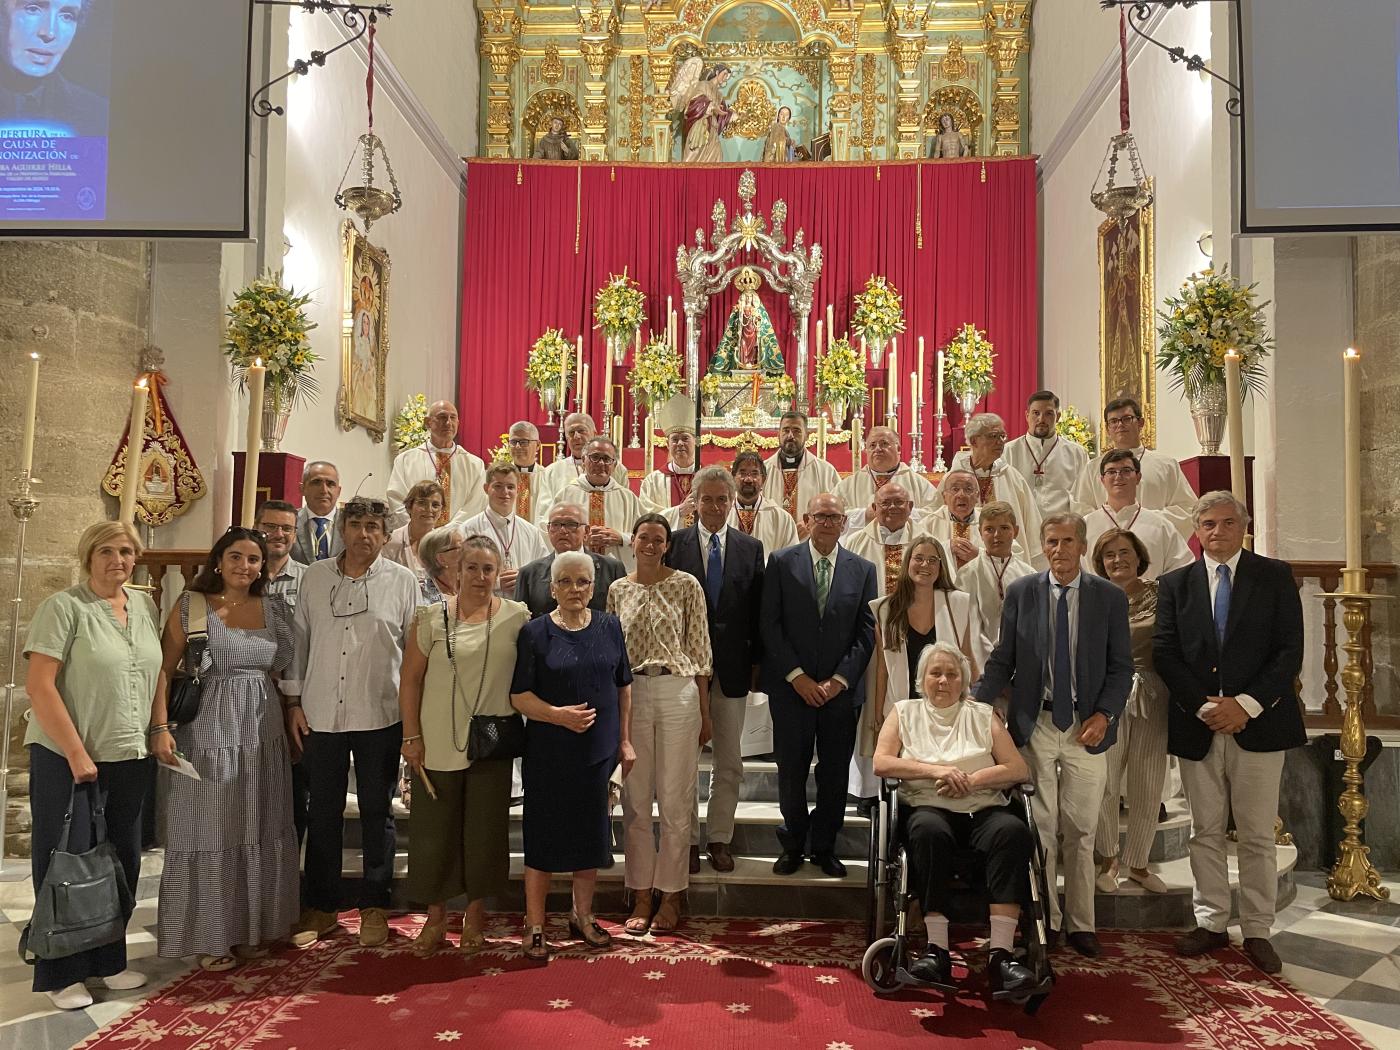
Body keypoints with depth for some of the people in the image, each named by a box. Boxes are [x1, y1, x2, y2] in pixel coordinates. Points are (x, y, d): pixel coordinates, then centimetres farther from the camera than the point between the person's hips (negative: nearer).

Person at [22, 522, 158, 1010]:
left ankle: (108, 960, 26)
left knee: (122, 861, 11)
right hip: (66, 757, -5)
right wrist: (76, 753, -16)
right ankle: (61, 974, 17)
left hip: (129, 757, 6)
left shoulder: (145, 607, 8)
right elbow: (39, 685, -14)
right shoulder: (62, 608, -10)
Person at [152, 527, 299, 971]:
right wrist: (160, 727, -14)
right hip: (207, 730, -4)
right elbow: (164, 669, -6)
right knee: (209, 830, 3)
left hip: (263, 732, 4)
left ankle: (251, 926, 25)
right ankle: (209, 935, 16)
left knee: (258, 830, 11)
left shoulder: (273, 608, 8)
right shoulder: (192, 605, -3)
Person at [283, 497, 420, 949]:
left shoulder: (403, 581, -1)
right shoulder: (315, 577, 5)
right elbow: (299, 640, 8)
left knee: (376, 812, 10)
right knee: (323, 813, 12)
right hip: (321, 714, 2)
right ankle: (321, 907, 26)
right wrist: (294, 702, 4)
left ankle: (374, 907, 22)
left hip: (379, 716, -2)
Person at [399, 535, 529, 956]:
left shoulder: (517, 617, -2)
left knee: (484, 830, 10)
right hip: (438, 744, 0)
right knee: (434, 828, 9)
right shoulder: (432, 616, -4)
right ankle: (435, 915, 28)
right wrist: (411, 737, -4)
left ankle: (475, 915, 29)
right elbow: (410, 679, -1)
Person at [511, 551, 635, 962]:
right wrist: (558, 715, -21)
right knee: (543, 836, 4)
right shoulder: (535, 632, -6)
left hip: (598, 750, 3)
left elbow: (623, 686, 10)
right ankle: (534, 927, 18)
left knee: (591, 834, 13)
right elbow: (518, 695, -7)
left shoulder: (609, 627, 3)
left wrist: (625, 740, 8)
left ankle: (583, 916, 31)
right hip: (549, 753, -3)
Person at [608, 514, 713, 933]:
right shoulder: (617, 590, 9)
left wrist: (705, 713, 1)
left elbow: (700, 650, 1)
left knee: (675, 800, 4)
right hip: (630, 694, 3)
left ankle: (671, 895, 17)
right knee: (635, 800, 7)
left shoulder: (686, 586, 0)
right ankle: (641, 895, 19)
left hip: (679, 693, -2)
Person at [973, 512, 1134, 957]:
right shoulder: (1020, 593, 2)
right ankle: (1044, 921, 17)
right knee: (1040, 829, 4)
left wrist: (1104, 715, -10)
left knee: (1081, 832, 7)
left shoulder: (1110, 598, 2)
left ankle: (1080, 924, 21)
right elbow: (1002, 661, 3)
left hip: (1086, 728, 0)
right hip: (1034, 725, 0)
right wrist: (976, 703, -11)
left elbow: (1121, 667, 4)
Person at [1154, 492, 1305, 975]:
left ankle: (1257, 930, 16)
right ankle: (1211, 923, 20)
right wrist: (1204, 707, -11)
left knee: (1257, 835, 5)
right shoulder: (1175, 584, 7)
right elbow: (1165, 654, 1)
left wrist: (1246, 704, -13)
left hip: (1258, 722, -1)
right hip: (1197, 725, 2)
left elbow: (1290, 651, -3)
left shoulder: (1275, 576, 3)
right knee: (1205, 832, 9)